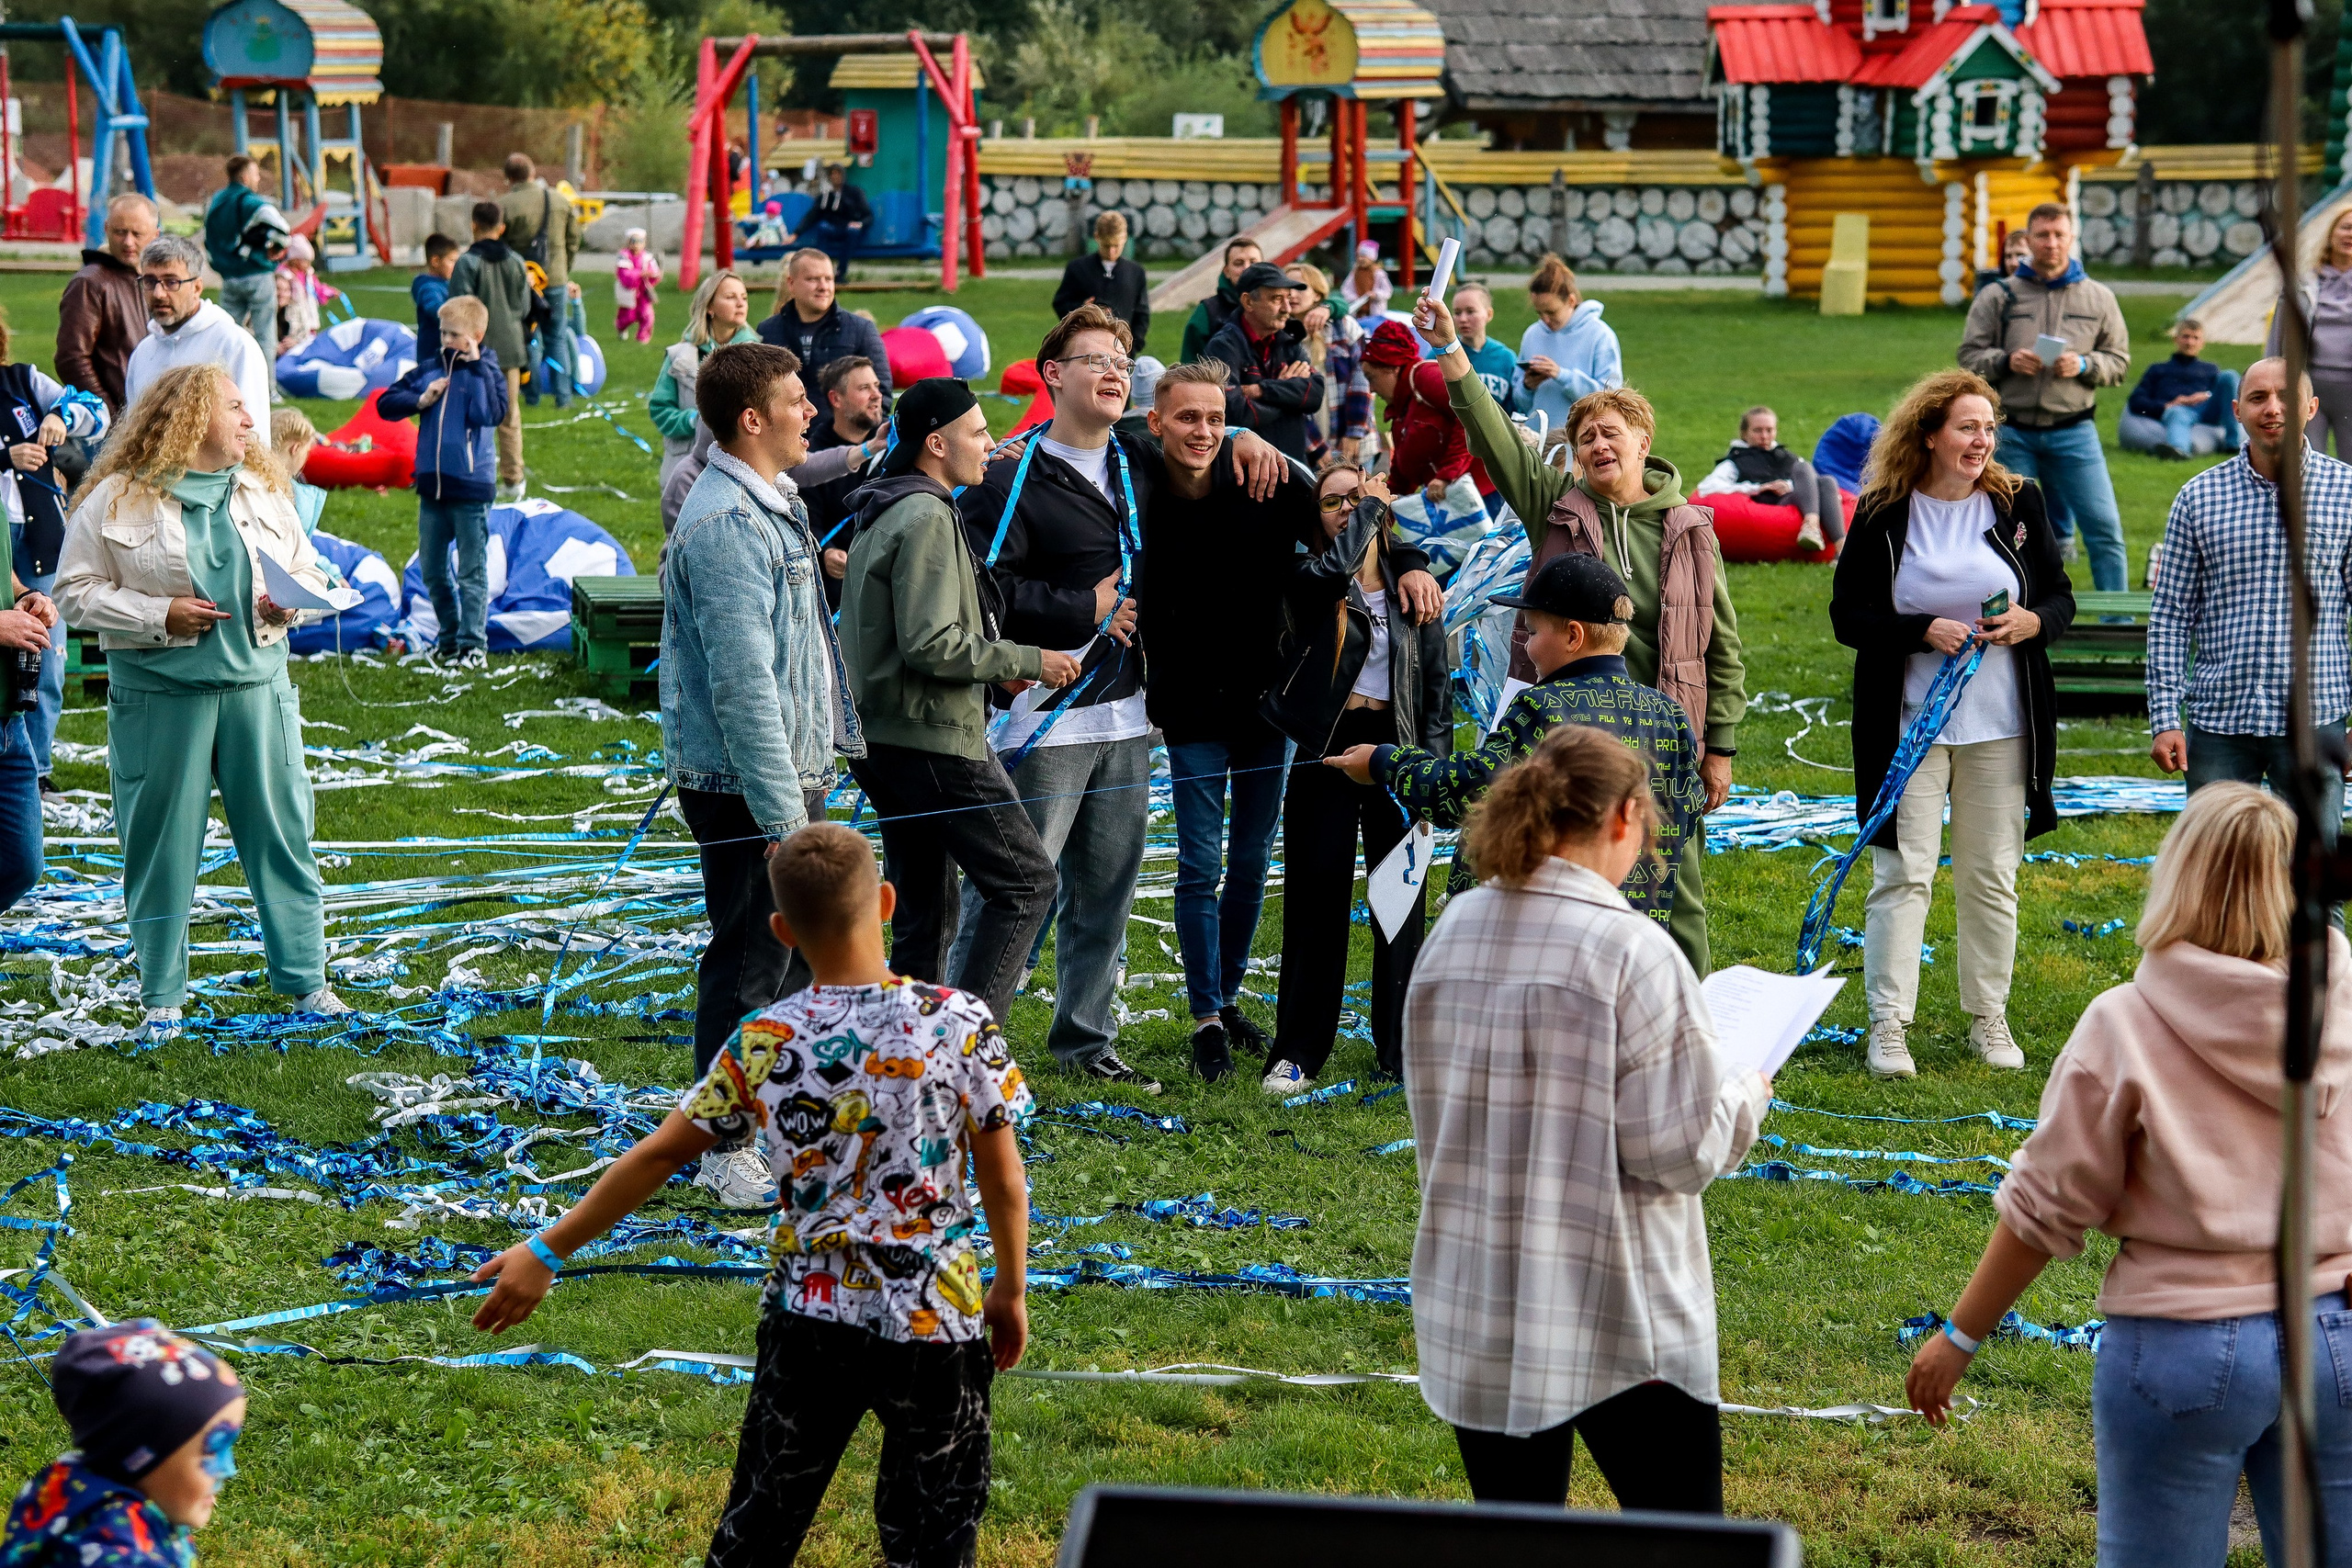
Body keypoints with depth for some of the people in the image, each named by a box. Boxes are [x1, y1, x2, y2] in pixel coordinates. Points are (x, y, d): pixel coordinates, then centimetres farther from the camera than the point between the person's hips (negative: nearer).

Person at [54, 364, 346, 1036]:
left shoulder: (264, 491, 8)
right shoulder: (115, 501, -6)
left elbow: (310, 570, 17)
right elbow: (76, 593, -5)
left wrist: (292, 603, -6)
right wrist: (159, 615, -15)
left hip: (257, 685, 3)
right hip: (159, 696, -3)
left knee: (281, 829, 6)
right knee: (162, 841, 4)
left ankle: (304, 978, 17)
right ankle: (161, 994, 15)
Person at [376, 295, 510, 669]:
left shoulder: (488, 372, -4)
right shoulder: (429, 372, 7)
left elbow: (490, 414, -22)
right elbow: (385, 403, 8)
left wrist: (476, 367, -19)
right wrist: (420, 401, -8)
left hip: (471, 489, -5)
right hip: (431, 487, 5)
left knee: (472, 572, 0)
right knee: (432, 569, 13)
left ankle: (473, 644, 3)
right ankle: (449, 636, 26)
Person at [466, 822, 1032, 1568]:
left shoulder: (763, 1045, -7)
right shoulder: (960, 1023, -13)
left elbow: (658, 1155, 0)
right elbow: (1004, 1181, -6)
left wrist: (548, 1251, 10)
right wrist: (1010, 1290, 11)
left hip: (807, 1317, 2)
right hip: (936, 1322, -2)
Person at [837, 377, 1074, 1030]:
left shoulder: (881, 515, 18)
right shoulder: (927, 518, -15)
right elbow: (931, 644, -22)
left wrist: (997, 667, 16)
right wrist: (1027, 661, -13)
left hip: (882, 742, 10)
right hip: (935, 739, -10)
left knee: (924, 917, 14)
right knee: (1026, 882, -6)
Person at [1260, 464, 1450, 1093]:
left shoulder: (1411, 575, 8)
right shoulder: (1309, 581, 0)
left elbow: (1436, 675, 8)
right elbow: (1334, 567, -26)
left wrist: (1434, 758, -1)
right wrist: (1370, 508, -10)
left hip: (1396, 746, 2)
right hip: (1327, 748, -2)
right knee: (1317, 897, 0)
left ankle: (1399, 1049, 14)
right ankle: (1298, 1051, 6)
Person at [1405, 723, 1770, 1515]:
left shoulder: (1452, 934, 3)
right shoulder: (1630, 951, -16)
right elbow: (1679, 1148, -14)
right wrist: (1746, 1096, 4)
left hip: (1474, 1312, 6)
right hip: (1614, 1320, -6)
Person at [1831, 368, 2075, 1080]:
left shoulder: (2020, 503, 4)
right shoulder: (1882, 515, -3)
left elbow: (2061, 597, 11)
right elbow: (1848, 614, -3)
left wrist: (2033, 621, -12)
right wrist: (1925, 631, -18)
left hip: (2001, 726, 2)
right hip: (1908, 723, -2)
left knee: (1992, 876, 8)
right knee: (1902, 873, -3)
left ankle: (1989, 1017, 21)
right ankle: (1888, 1025, 1)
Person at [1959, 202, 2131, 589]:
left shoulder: (2098, 298, 8)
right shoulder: (1998, 296, 6)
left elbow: (2119, 361, 9)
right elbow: (1970, 355, 5)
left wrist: (2083, 366, -11)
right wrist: (2007, 361, -14)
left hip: (2073, 430, 0)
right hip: (2011, 431, 0)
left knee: (2104, 528, -5)